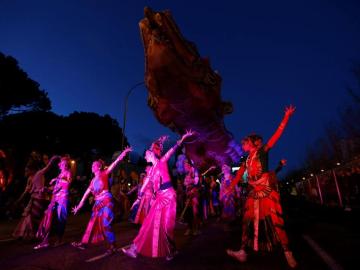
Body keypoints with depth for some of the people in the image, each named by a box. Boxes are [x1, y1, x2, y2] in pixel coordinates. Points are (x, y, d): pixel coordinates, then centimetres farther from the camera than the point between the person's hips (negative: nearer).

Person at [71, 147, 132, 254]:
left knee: (105, 224, -8)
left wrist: (124, 152, -19)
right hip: (98, 203, 7)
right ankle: (83, 243, 27)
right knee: (92, 223, 14)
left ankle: (112, 246, 2)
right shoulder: (93, 180, 17)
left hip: (106, 201, -7)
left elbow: (116, 162, -12)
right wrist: (79, 205, 22)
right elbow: (87, 192, 21)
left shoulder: (104, 174, -2)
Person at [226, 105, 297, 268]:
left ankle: (287, 252, 14)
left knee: (274, 221, -3)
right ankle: (242, 252, 16)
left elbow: (277, 135, -10)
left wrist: (286, 117, -17)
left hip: (266, 192, -6)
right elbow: (238, 176, 18)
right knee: (248, 221, 7)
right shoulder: (247, 160, 15)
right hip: (253, 193, 6)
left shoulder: (262, 152, -2)